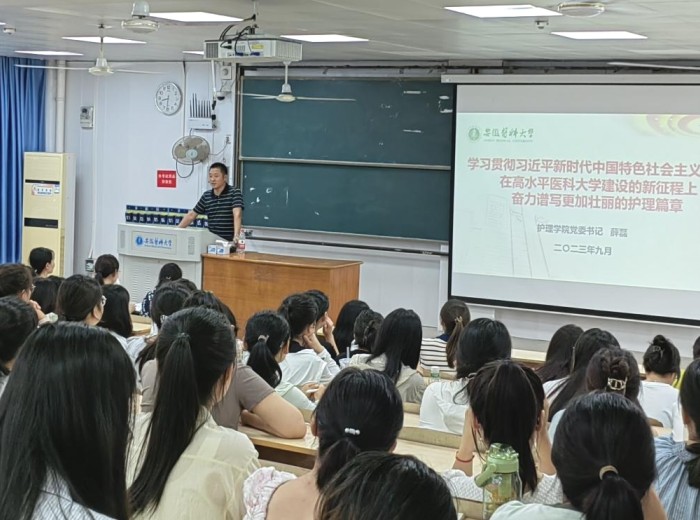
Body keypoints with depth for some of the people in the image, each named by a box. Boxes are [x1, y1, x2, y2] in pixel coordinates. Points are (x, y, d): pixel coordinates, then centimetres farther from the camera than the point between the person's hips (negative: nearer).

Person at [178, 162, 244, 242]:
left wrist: (236, 236, -35)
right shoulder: (206, 196, 11)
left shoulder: (234, 193, -6)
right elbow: (191, 215, 18)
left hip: (229, 242, -5)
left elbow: (237, 215, -20)